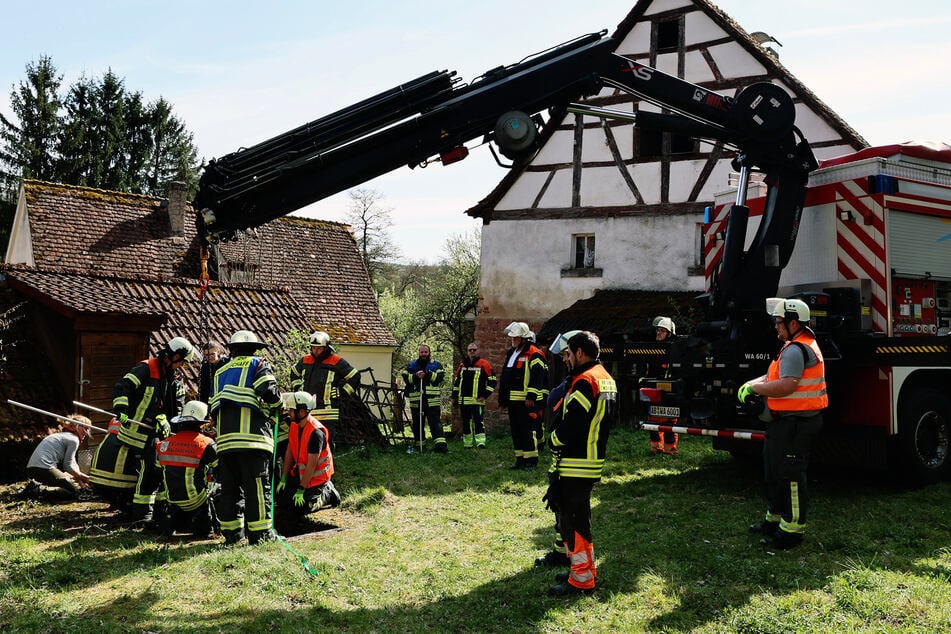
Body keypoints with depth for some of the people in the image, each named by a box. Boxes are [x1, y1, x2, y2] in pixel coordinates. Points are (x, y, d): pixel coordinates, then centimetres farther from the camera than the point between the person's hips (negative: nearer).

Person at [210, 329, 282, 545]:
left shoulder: (220, 372, 27)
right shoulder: (258, 365, 9)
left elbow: (212, 408, 22)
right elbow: (269, 392, -9)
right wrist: (278, 404, 10)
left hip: (225, 438, 6)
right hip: (252, 434, -6)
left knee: (229, 486, 9)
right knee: (257, 486, -4)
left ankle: (231, 531, 12)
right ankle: (259, 532, -4)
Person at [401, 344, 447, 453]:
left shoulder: (436, 365, 9)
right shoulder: (411, 365, 14)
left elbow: (440, 377, -7)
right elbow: (405, 377, 1)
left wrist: (428, 374, -18)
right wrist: (416, 376, -15)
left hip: (432, 400, -3)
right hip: (416, 399, 3)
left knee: (435, 422, -10)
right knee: (417, 423, 9)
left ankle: (440, 443, -17)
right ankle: (419, 443, 21)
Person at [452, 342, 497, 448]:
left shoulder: (484, 364, -3)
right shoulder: (462, 365, 14)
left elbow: (492, 380, -4)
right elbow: (456, 381, 22)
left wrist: (485, 395, -9)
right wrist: (454, 396, 18)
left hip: (477, 400, -6)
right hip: (463, 400, 6)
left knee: (479, 421, -13)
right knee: (466, 422, 11)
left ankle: (480, 442, -16)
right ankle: (468, 443, 19)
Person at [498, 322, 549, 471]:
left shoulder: (534, 354, -11)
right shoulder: (511, 353, 18)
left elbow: (537, 378, -17)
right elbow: (505, 377, 25)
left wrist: (531, 397, -21)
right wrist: (503, 397, 23)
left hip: (526, 401, -9)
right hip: (513, 401, 9)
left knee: (527, 431, -8)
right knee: (515, 430, 12)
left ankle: (532, 461, -2)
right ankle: (520, 459, 19)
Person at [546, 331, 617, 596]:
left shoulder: (585, 381, -19)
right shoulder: (606, 379, 14)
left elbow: (571, 423, -24)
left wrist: (553, 440, -5)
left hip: (576, 464, -10)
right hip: (594, 460, 10)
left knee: (573, 519, -2)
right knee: (579, 516, 20)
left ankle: (581, 579, 4)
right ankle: (585, 569, 29)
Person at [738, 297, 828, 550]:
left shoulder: (796, 349, -19)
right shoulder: (801, 345, 17)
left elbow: (786, 385, -28)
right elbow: (775, 374, 20)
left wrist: (754, 387, -17)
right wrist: (751, 384, 5)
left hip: (795, 424, -11)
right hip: (785, 422, 11)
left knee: (791, 475, -5)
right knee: (774, 470, 19)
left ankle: (793, 529, 2)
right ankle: (775, 518, 31)